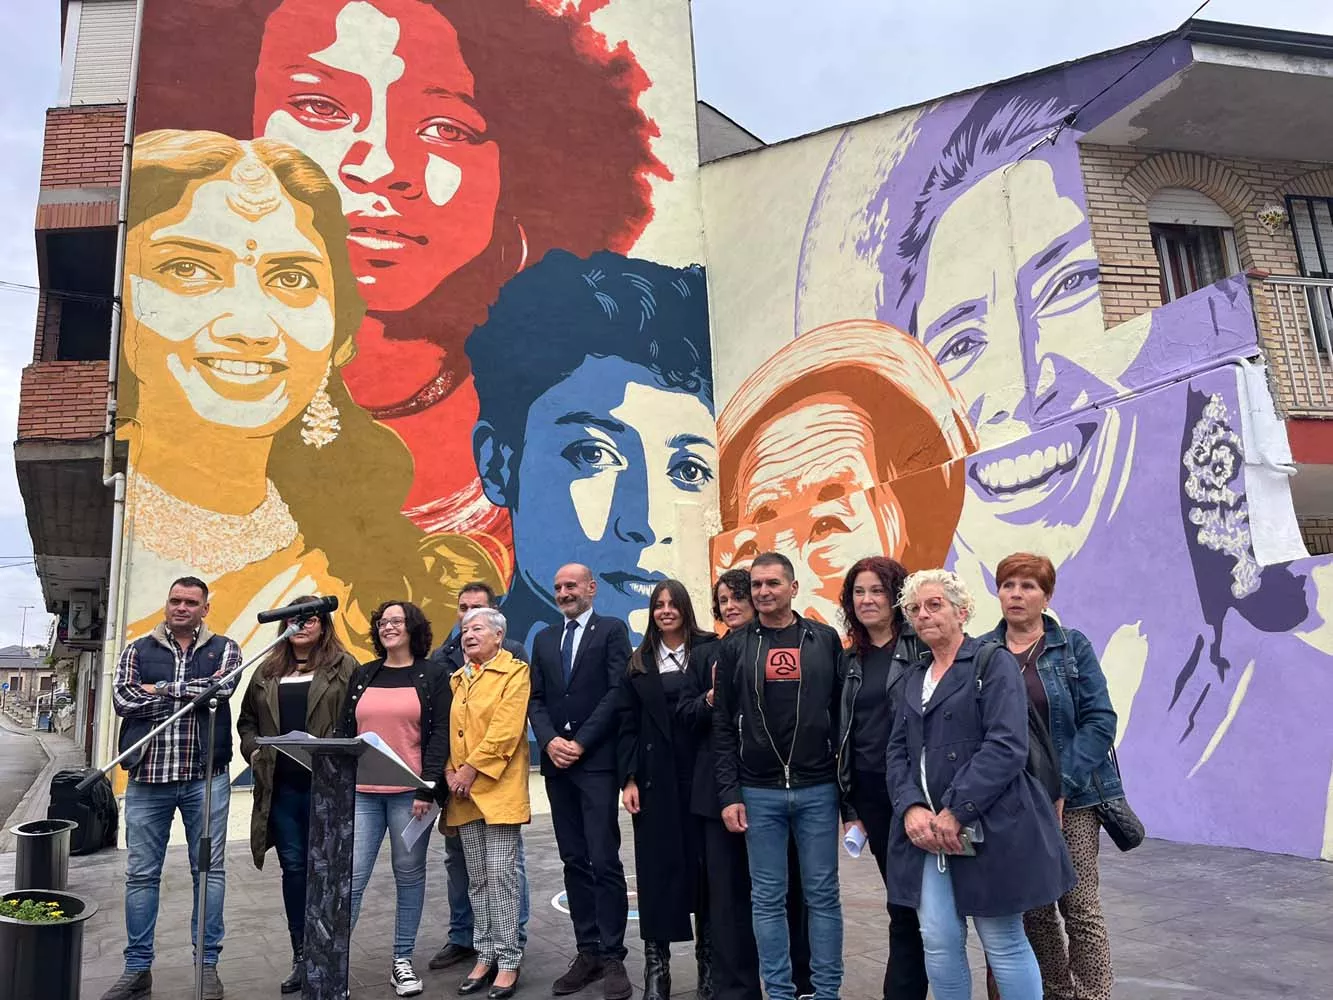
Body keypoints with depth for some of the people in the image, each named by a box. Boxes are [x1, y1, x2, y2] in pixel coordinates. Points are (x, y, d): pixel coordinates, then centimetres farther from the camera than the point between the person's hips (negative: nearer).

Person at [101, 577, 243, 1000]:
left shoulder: (224, 649, 5)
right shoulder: (138, 651, 9)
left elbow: (220, 687, -14)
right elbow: (123, 699, -6)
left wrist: (159, 689, -8)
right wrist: (192, 694, -11)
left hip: (206, 777, -1)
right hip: (148, 776, 1)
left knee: (209, 870, 6)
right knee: (141, 874, 9)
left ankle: (208, 964, 17)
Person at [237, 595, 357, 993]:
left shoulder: (344, 667, -1)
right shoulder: (267, 671, 14)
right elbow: (247, 719, 20)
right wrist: (253, 750, 4)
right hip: (280, 786, 4)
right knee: (292, 866, 10)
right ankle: (301, 954, 21)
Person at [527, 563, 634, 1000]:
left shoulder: (612, 630, -1)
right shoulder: (544, 639, 15)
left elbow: (618, 692, -10)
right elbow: (536, 700, 10)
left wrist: (581, 742, -13)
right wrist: (550, 741, -7)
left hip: (597, 760, -5)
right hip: (557, 762, 5)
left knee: (604, 861, -4)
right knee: (574, 862, 10)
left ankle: (612, 956, 5)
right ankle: (588, 952, 18)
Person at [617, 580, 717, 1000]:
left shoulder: (710, 651, 2)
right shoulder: (639, 662, 9)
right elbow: (628, 726, 6)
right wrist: (628, 779, -1)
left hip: (700, 772, -1)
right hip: (655, 776, 2)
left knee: (705, 861, 5)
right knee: (657, 866, 4)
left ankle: (710, 957, 20)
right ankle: (656, 965, 13)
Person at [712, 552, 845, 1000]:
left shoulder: (825, 639, 3)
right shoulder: (736, 646, 2)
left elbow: (842, 714, 4)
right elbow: (723, 724, 2)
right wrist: (729, 793, -3)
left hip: (818, 789, 0)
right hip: (758, 793, 0)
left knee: (822, 894, 8)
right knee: (768, 898, 7)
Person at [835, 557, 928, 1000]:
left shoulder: (923, 646, -5)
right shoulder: (850, 659, 11)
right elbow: (843, 734, 13)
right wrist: (848, 806, 11)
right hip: (869, 794, 5)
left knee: (906, 906, -1)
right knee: (904, 900, 13)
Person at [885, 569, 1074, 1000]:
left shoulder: (993, 662, -4)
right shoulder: (915, 677, 16)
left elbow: (1006, 746, -15)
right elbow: (898, 750, 10)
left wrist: (955, 812, -18)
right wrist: (911, 808, -8)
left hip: (988, 830, -5)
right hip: (926, 830, 5)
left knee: (1003, 943, 3)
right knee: (938, 943, 5)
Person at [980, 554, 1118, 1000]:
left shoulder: (1072, 646, -1)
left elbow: (1100, 721, -6)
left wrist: (1060, 784, -14)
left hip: (1070, 798, -2)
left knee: (1080, 907, -2)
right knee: (1032, 911, 11)